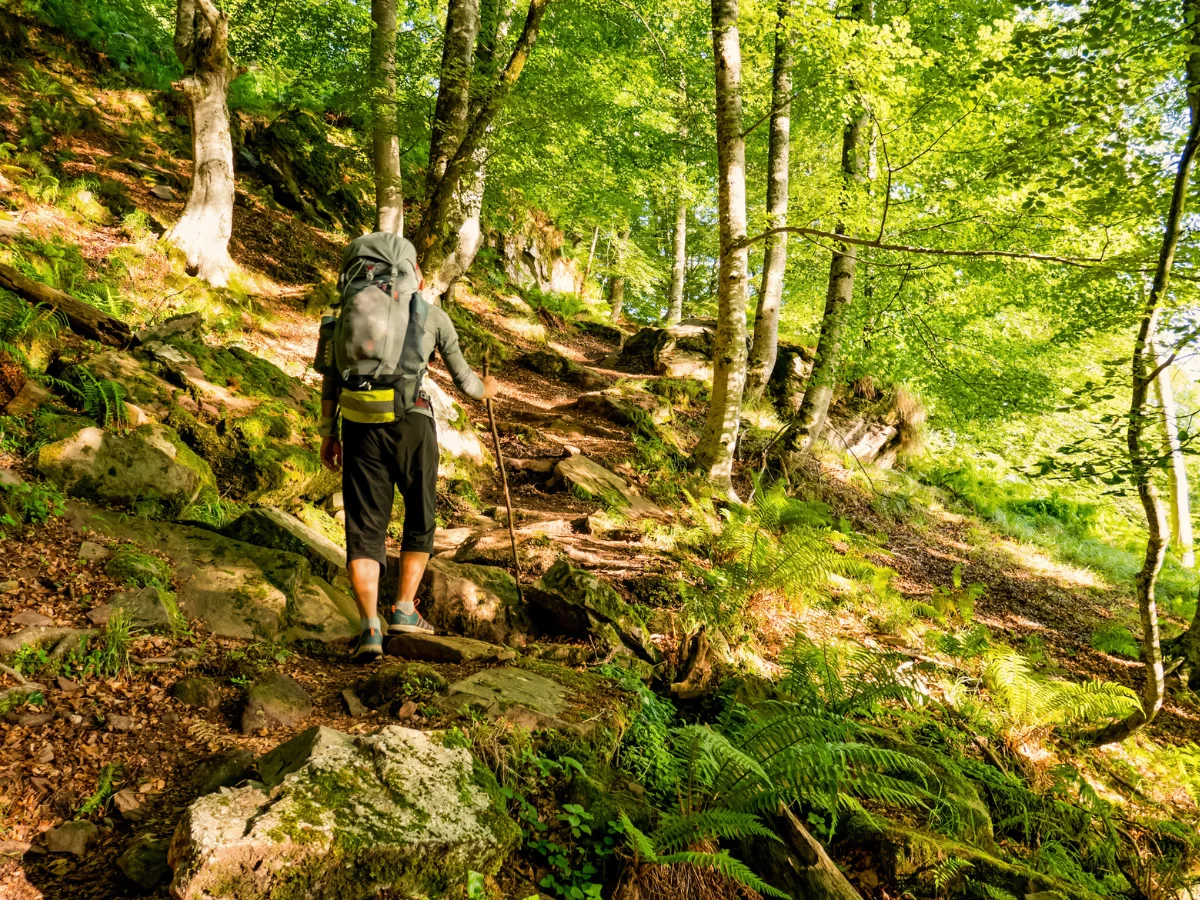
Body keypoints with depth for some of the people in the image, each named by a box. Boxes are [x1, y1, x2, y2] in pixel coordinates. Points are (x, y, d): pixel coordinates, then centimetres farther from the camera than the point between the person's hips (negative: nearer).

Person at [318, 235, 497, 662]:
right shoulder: (434, 316, 11)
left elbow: (332, 376, 9)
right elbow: (463, 379, 17)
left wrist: (328, 432, 14)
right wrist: (486, 389, 39)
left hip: (360, 423, 2)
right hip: (411, 422, -2)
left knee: (364, 527, 4)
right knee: (420, 518, 19)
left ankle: (370, 627, -7)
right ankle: (403, 608, 18)